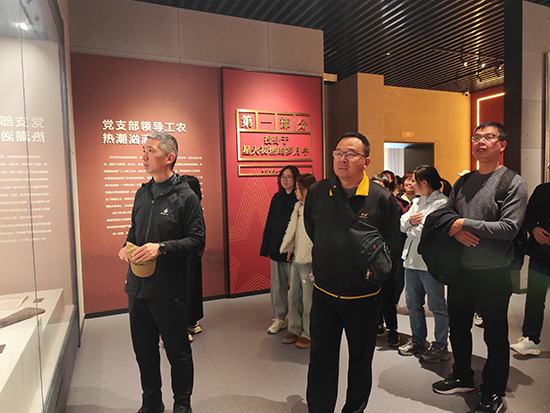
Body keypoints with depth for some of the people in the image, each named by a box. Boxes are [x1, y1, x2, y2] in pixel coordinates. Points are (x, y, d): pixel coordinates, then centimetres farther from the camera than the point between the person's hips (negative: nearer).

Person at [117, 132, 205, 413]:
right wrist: (126, 246, 1)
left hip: (169, 290, -6)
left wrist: (162, 247, -23)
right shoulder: (142, 193, 10)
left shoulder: (186, 197, -10)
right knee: (144, 349, 18)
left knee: (178, 351, 10)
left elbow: (197, 241, -13)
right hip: (138, 286, 6)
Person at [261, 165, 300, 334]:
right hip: (276, 249, 6)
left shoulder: (300, 199, -8)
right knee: (277, 285, 13)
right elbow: (269, 223, 14)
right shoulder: (277, 198, 11)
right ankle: (279, 318, 27)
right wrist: (266, 246, 10)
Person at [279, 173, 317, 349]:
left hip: (309, 262, -8)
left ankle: (309, 334, 22)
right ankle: (295, 329, 33)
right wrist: (290, 249, 22)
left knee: (308, 301, 5)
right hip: (297, 259, 9)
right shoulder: (299, 206, 10)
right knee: (294, 297, 17)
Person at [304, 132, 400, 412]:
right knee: (320, 360, 12)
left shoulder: (382, 198, -10)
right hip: (324, 292, 2)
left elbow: (392, 242, 4)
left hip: (363, 296, -1)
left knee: (361, 360, 17)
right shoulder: (316, 192, -3)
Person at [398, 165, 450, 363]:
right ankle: (418, 341, 32)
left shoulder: (442, 202, -13)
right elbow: (402, 224, 13)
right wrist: (410, 220, -9)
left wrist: (412, 228, -6)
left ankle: (440, 346, 21)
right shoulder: (417, 201, 14)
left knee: (437, 306, 6)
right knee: (412, 302, 16)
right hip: (412, 258, 8)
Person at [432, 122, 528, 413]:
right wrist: (455, 231, -10)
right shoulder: (463, 182, 8)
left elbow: (509, 227, -18)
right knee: (458, 328, 19)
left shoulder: (514, 183, -9)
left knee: (495, 336, 11)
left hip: (493, 274, -5)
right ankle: (463, 378, 40)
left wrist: (465, 223, -17)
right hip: (460, 270, 6)